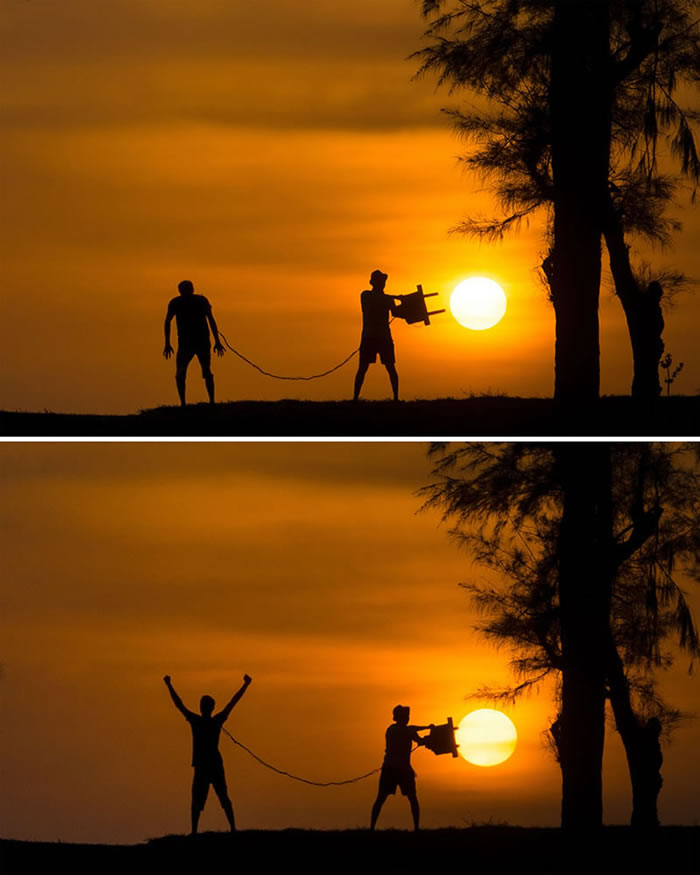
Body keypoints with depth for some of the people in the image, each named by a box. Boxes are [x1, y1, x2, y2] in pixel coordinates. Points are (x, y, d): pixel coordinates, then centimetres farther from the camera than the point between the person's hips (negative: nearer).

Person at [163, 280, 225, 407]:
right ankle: (212, 401, 3)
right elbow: (211, 320, -1)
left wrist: (167, 344, -3)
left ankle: (183, 403, -8)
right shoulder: (202, 300, 10)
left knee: (180, 374, 8)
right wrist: (217, 341, -4)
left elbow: (167, 322, -2)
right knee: (207, 371, 15)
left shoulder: (175, 302, 9)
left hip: (185, 343, -2)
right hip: (203, 342, 2)